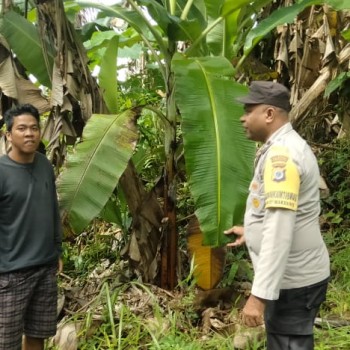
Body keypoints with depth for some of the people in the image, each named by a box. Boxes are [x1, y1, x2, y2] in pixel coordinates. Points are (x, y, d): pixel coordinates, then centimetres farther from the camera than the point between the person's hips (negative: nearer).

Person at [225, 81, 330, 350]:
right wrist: (251, 231, 31)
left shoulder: (281, 154, -23)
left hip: (293, 280, -10)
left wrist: (259, 294, -29)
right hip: (298, 274, 10)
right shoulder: (288, 146, 10)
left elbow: (280, 230, -29)